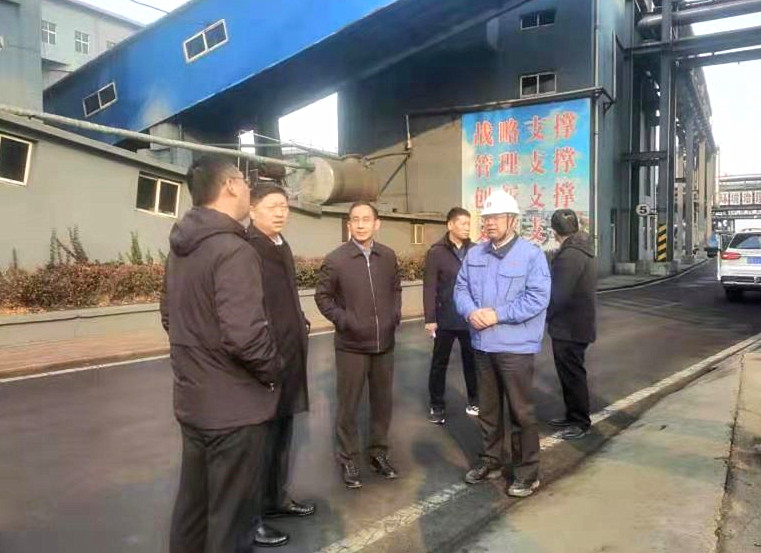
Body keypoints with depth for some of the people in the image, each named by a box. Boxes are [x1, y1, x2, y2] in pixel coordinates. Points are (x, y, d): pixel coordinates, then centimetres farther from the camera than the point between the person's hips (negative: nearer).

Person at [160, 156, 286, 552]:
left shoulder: (179, 249, 9)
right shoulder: (233, 250, -21)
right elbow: (245, 335, -29)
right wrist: (274, 371, -12)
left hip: (192, 400, 9)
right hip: (234, 406, -9)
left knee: (193, 502, 22)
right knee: (230, 513, 6)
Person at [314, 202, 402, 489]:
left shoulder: (388, 256, 1)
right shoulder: (335, 259, -10)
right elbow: (322, 297, -2)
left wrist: (396, 313, 2)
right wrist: (342, 320, -13)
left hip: (384, 344, 4)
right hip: (351, 345, -3)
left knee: (382, 401, 15)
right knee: (348, 405, 7)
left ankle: (379, 452, 33)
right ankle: (348, 459, 23)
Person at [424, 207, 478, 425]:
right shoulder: (436, 252, -6)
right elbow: (429, 288, -8)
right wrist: (430, 318, -12)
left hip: (470, 318, 2)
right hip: (445, 319, -2)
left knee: (471, 361, 14)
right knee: (439, 363, 10)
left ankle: (474, 400, 31)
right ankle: (437, 405, 23)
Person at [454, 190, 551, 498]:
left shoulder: (531, 255, -10)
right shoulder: (475, 255, 9)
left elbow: (537, 299, -18)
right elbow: (461, 289, 8)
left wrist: (497, 314, -20)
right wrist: (471, 311, -13)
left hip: (515, 347, -6)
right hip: (482, 345, 6)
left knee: (520, 411, 3)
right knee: (488, 409, 18)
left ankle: (527, 472, 17)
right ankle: (492, 460, 34)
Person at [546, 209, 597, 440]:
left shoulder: (570, 255, -22)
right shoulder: (583, 249, 10)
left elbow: (559, 294, -23)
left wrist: (547, 315, -7)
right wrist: (551, 313, 15)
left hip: (569, 327, -10)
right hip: (578, 324, 10)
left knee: (572, 374, 1)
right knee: (570, 373, 19)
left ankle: (581, 422, 12)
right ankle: (573, 415, 31)